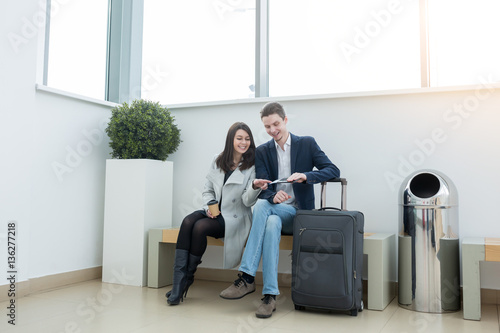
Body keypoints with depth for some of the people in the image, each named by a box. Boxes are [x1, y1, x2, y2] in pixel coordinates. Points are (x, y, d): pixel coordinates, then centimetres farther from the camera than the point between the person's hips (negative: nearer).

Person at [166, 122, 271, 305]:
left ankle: (189, 276, -11)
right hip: (213, 212, 4)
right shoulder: (218, 161, 9)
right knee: (188, 221, -27)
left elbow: (247, 201, -11)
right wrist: (209, 206, -4)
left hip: (235, 217, -4)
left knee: (200, 227, -29)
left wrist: (255, 187, -32)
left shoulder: (252, 166, -3)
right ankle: (178, 281, -28)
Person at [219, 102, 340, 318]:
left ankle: (247, 277, -35)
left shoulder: (307, 144, 5)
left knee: (262, 206, -33)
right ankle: (270, 295, -36)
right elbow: (262, 189, 0)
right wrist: (273, 196, -25)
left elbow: (333, 171, -4)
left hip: (298, 212, -2)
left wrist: (306, 176, -23)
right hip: (274, 211, 3)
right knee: (271, 223, -35)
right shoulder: (262, 151, 11)